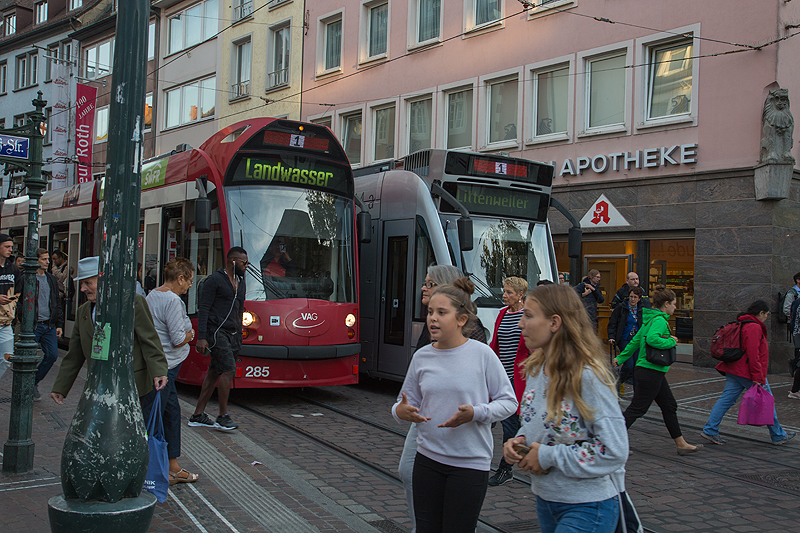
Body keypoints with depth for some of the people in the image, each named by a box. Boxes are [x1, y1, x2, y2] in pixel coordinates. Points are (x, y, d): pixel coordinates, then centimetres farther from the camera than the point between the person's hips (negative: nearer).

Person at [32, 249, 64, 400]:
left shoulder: (51, 279, 14)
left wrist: (59, 324, 12)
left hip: (49, 325, 5)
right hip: (33, 325, -5)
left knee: (52, 355, 0)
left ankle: (35, 381, 18)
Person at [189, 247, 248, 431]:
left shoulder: (240, 282, 18)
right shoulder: (215, 280, -7)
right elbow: (203, 309, -10)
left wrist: (239, 337, 20)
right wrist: (201, 337, -17)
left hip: (232, 333, 8)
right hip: (217, 331, -8)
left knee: (214, 373, 9)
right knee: (228, 370, -16)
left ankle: (198, 415, 15)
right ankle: (223, 416, -7)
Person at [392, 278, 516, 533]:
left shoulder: (482, 354, -9)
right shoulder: (421, 357, 3)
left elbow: (508, 402, -4)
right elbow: (408, 400, 12)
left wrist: (475, 414, -20)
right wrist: (401, 411, -11)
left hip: (470, 463, -4)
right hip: (428, 458, 4)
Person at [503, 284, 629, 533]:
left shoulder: (589, 376, -21)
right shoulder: (537, 368, 3)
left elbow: (614, 451, -22)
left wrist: (548, 456, -19)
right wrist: (521, 440, -4)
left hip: (588, 506, -7)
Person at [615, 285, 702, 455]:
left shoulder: (650, 319, 13)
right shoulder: (659, 320, -16)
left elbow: (635, 340, 18)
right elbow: (652, 339, -34)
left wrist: (621, 358, 22)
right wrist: (671, 341, -18)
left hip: (654, 372, 11)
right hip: (651, 372, -11)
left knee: (669, 406, 16)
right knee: (637, 408, -5)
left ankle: (681, 444, 24)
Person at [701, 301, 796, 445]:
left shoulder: (743, 324, 16)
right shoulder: (754, 327, -15)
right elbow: (753, 354, -22)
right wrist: (757, 378, -22)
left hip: (733, 371, 9)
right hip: (748, 373, -9)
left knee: (726, 399, 5)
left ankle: (710, 430, 0)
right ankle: (778, 436, 17)